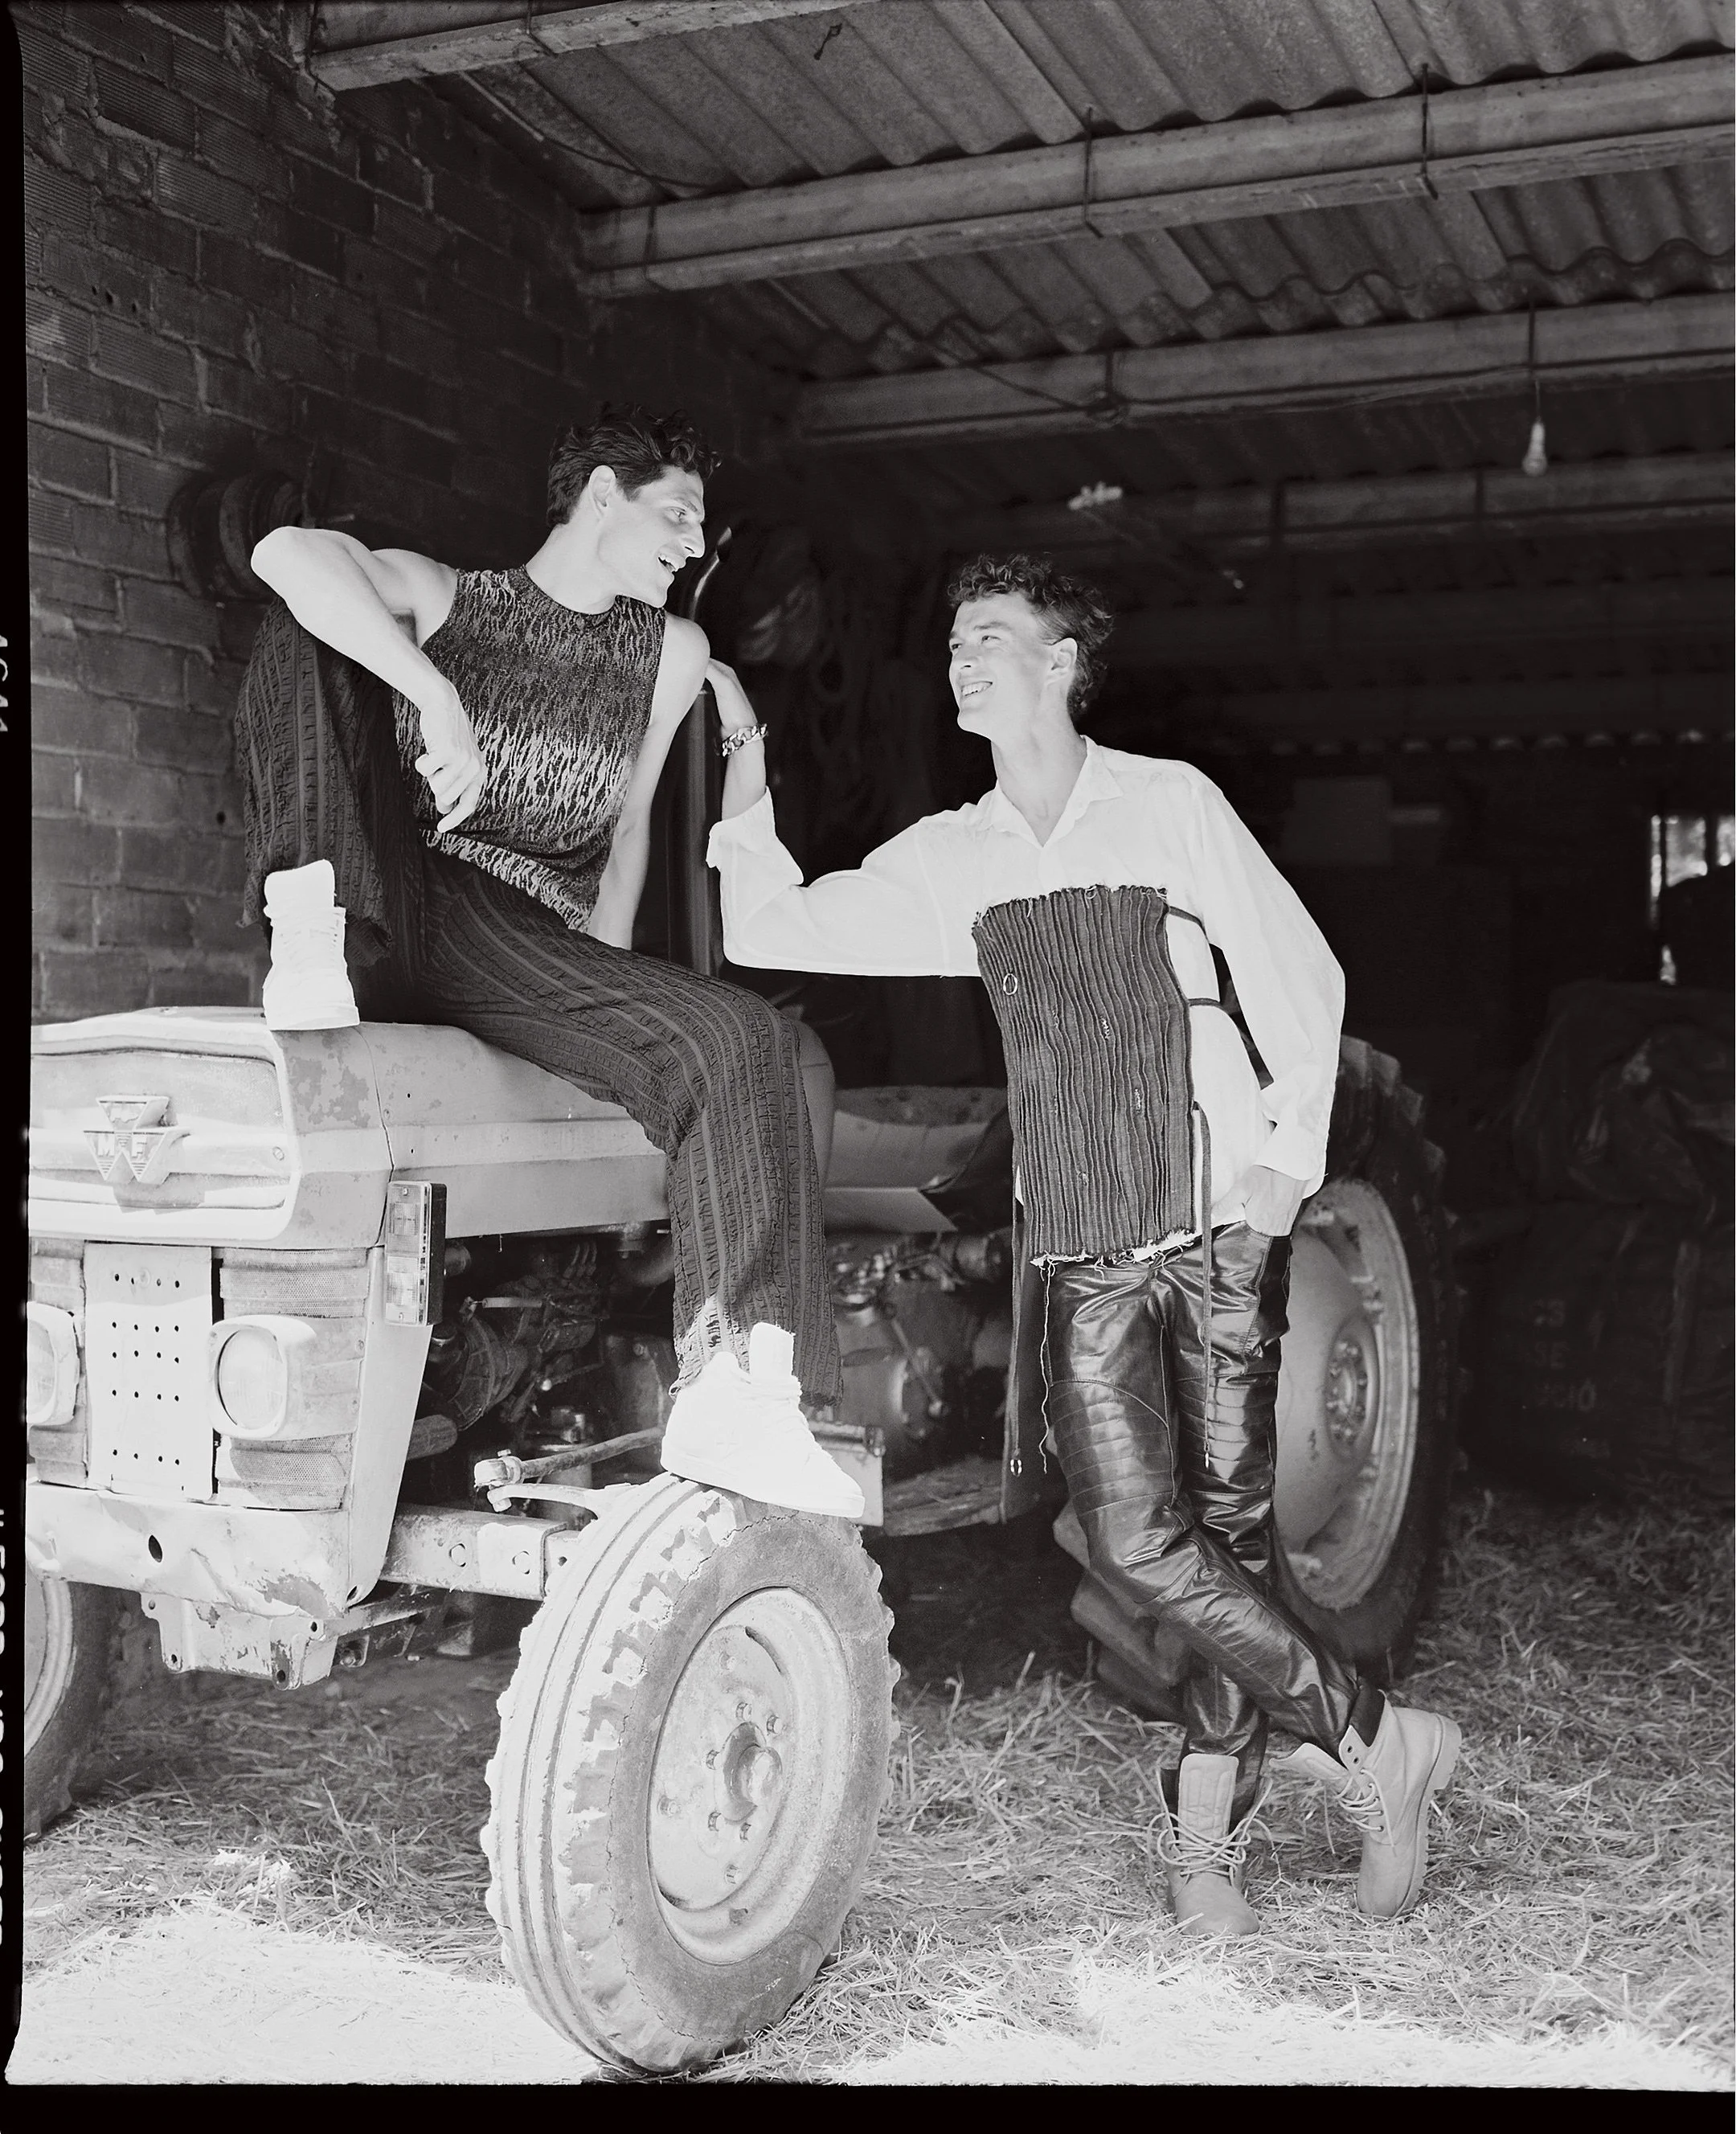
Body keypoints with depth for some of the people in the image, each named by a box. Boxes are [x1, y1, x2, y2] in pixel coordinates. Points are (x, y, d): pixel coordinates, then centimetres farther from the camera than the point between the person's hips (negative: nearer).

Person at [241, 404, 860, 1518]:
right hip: (388, 914, -2)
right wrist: (437, 698, -28)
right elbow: (287, 550, -15)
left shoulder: (669, 652, 19)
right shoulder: (445, 599, 6)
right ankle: (311, 934, -33)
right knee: (312, 623, -16)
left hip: (531, 955, 3)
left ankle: (730, 1392, -35)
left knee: (745, 1041, -24)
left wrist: (608, 978, 8)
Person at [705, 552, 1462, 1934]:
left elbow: (1300, 975, 5)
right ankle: (1375, 1738, 8)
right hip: (1085, 1251, 3)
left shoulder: (1168, 804, 3)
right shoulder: (950, 859, 11)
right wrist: (744, 770, 1)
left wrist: (1291, 1156, -4)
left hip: (1221, 1225, -2)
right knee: (1137, 1543, -8)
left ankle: (1208, 1827, 16)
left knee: (1231, 1531, 0)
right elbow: (769, 933, 9)